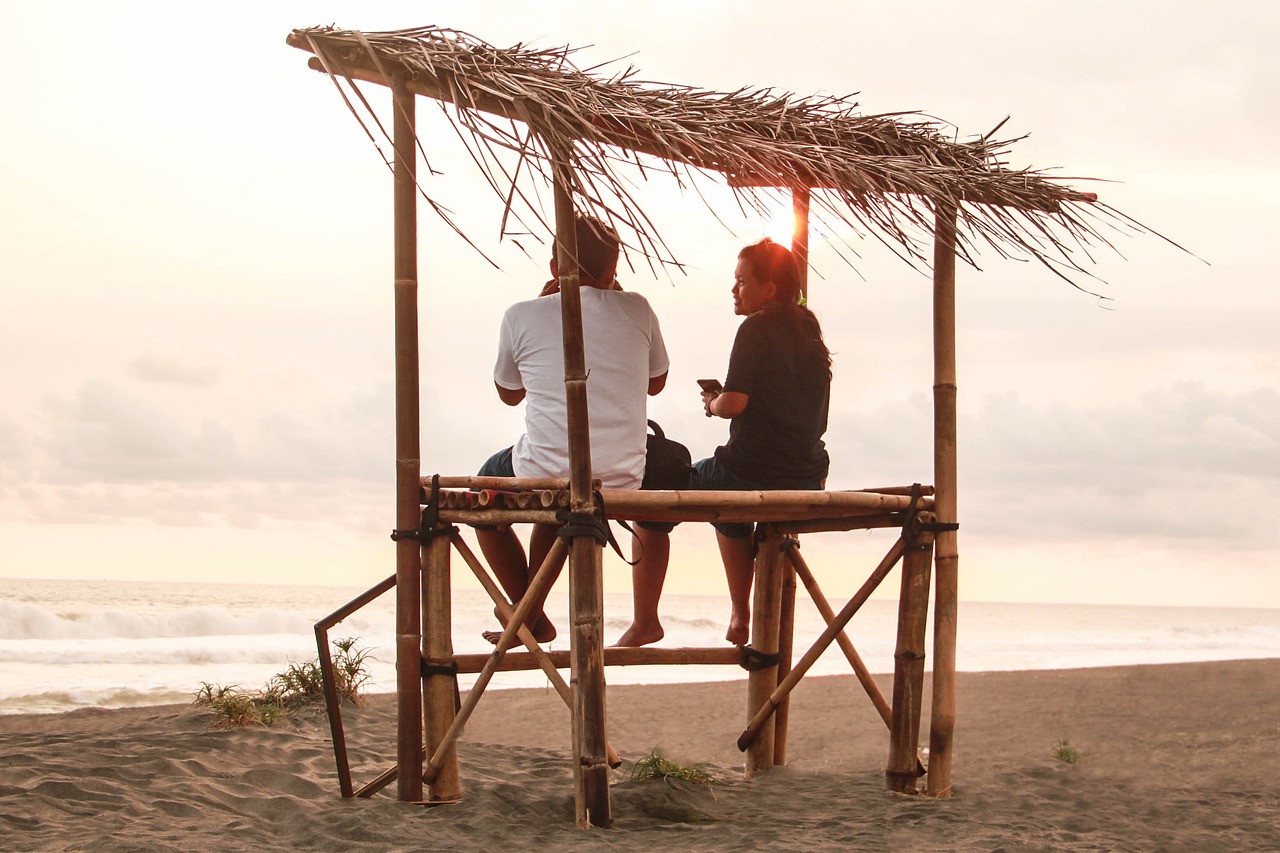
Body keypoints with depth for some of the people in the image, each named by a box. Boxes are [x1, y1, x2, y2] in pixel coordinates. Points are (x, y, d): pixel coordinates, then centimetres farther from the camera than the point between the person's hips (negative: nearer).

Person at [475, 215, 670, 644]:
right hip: (620, 485, 3)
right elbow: (656, 382, 17)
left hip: (543, 477, -3)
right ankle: (531, 610, 44)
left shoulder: (522, 316, -4)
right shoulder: (636, 309, 0)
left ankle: (530, 617, 31)